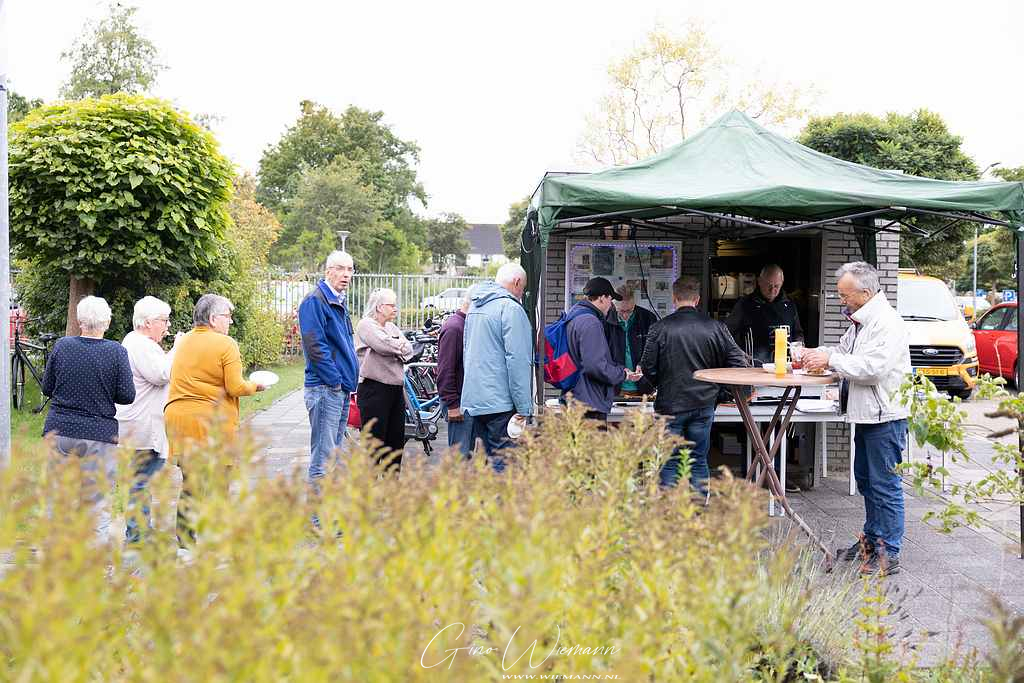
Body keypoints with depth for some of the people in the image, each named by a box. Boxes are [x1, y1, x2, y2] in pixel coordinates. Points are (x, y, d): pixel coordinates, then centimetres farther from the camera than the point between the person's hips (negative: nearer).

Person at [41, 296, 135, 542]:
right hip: (99, 435, -2)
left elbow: (47, 388, 6)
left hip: (59, 431, 2)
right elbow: (127, 396, -7)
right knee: (98, 506, 5)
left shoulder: (62, 346, -1)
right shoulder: (116, 351, -8)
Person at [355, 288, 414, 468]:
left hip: (396, 389, 8)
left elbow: (408, 350, 9)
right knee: (375, 440, -5)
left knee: (396, 439, 11)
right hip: (374, 389, -8)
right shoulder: (366, 325, -5)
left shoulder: (392, 327, 19)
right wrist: (400, 346, -3)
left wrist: (399, 347, -10)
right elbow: (383, 344, -19)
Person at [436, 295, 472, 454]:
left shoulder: (466, 325, 15)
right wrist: (452, 404, -20)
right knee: (461, 452, -8)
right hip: (458, 400, -9)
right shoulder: (453, 328, -15)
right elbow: (445, 371, -19)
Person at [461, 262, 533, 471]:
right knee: (503, 464, -7)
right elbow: (518, 360, -16)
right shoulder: (511, 308, -11)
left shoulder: (474, 307, 17)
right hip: (500, 403, -8)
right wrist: (523, 408, -15)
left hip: (471, 400, 8)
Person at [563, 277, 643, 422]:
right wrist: (623, 375, -9)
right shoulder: (590, 323, -17)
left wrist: (619, 369, 17)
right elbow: (595, 366, -24)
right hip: (590, 404, -11)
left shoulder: (572, 318, 17)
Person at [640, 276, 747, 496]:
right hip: (703, 404, 2)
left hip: (670, 404, -2)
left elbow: (648, 369, -5)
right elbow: (738, 362, -2)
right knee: (699, 460, 12)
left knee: (669, 463, 5)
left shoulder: (660, 328, -8)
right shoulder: (715, 327, -2)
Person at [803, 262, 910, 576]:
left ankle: (889, 553, 2)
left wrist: (830, 359, -19)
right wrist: (818, 355, 4)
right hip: (866, 414, 10)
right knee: (866, 481, 19)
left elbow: (872, 368, -26)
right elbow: (844, 352, 23)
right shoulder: (858, 322, 13)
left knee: (885, 485, -4)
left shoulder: (888, 323, -18)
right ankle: (872, 541, 33)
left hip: (885, 416, -10)